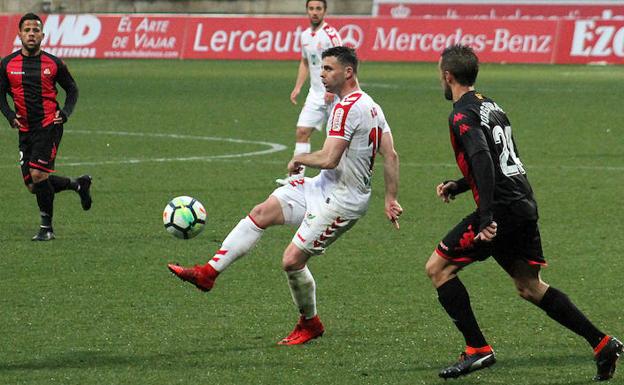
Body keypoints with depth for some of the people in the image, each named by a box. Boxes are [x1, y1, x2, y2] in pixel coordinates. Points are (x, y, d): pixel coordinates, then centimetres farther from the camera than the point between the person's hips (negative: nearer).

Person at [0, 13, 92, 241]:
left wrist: (65, 113, -6)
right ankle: (78, 184, 29)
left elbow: (72, 90, 10)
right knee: (32, 185, 3)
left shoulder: (53, 63, -1)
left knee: (38, 175, -18)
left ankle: (47, 227, -2)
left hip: (49, 126, -4)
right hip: (25, 129, 4)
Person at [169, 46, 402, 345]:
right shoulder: (370, 106, 10)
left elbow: (328, 159, -27)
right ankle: (209, 272, 6)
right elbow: (391, 156, 11)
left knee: (292, 260, -7)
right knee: (261, 213, 5)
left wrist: (298, 159, -8)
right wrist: (391, 199, 14)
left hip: (341, 200, -10)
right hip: (324, 187, 10)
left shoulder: (347, 107, -22)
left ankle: (310, 324, 16)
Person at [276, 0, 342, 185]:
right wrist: (297, 87, 14)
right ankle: (297, 176, -2)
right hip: (315, 94, 7)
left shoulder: (330, 34, -13)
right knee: (302, 132, -2)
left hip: (334, 95, -7)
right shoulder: (305, 35, 10)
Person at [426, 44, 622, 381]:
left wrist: (486, 218, -29)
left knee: (437, 268, 0)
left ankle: (477, 349, -3)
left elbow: (483, 160, -25)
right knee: (530, 287, 17)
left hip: (502, 210, -9)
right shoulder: (491, 106, 18)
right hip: (524, 205, 9)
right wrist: (458, 186, 22)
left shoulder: (462, 115, -10)